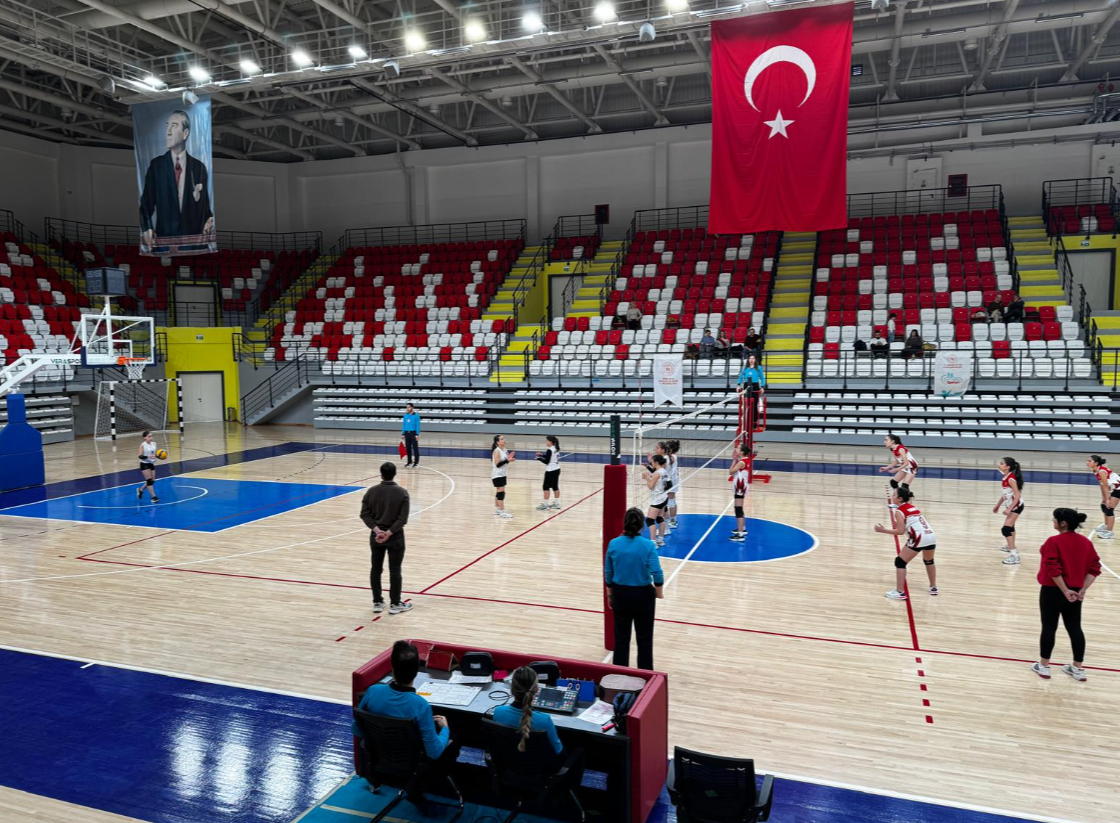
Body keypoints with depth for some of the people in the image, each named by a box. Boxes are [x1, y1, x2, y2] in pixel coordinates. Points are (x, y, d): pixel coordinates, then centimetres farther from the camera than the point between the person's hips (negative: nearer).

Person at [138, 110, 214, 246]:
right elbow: (146, 204, 5)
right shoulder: (155, 165, 6)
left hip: (192, 239, 1)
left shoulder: (199, 167, 6)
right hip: (163, 239, -1)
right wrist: (147, 229, -12)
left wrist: (208, 224, -13)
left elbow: (205, 206, 7)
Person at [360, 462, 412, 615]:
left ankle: (378, 603, 18)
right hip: (395, 537, -3)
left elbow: (365, 514, -5)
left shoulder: (371, 491, -2)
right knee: (395, 571, 5)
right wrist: (388, 533, -16)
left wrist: (377, 530, -12)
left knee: (375, 569, 13)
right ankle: (395, 604, 10)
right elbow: (403, 518, -16)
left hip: (376, 536, 3)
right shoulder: (402, 492, -10)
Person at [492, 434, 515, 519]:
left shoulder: (504, 450, 8)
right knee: (501, 492, -10)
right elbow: (497, 464, -22)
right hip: (497, 475, -9)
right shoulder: (497, 451, -18)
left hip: (502, 474, 9)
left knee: (499, 492, 14)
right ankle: (502, 512, -9)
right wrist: (507, 460, -29)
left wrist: (509, 458, -2)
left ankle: (497, 510, 23)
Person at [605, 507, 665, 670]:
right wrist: (659, 592, -2)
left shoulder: (613, 544, -7)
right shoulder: (648, 545, -15)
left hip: (620, 594, 2)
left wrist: (609, 594, 14)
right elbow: (657, 572, -19)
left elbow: (608, 573, 1)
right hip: (643, 595, -2)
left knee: (621, 637, 15)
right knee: (644, 639, 12)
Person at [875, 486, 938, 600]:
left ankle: (900, 592, 0)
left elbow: (900, 531, -7)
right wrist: (899, 525, 26)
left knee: (900, 562, 3)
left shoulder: (899, 511, 0)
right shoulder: (914, 507, 21)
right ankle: (933, 588, 44)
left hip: (919, 539, -8)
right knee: (929, 561, 34)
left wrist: (883, 530, -2)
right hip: (931, 536, 8)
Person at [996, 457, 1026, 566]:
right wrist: (998, 505, 21)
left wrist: (1009, 509, -31)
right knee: (1010, 526, 29)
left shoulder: (1011, 479, -23)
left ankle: (1014, 556, -19)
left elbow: (1017, 495, -27)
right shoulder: (1005, 477, 4)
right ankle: (1011, 546, 52)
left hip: (1016, 506, -10)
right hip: (1011, 506, 10)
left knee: (1005, 529, -17)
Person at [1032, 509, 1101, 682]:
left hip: (1053, 591, -6)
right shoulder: (1086, 542, 3)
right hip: (1076, 592, 6)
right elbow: (1094, 568, 2)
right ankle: (1078, 668, 20)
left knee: (1049, 628, 4)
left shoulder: (1054, 541, -16)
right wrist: (1083, 589, -3)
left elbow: (1054, 570, -21)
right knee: (1075, 628, 13)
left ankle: (1044, 666, 14)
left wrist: (1065, 591, -14)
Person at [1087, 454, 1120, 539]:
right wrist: (1103, 498, 7)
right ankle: (1106, 526, 33)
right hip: (1113, 489, 10)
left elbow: (1105, 486, -23)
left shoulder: (1101, 471, -25)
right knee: (1104, 506, 17)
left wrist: (1107, 500, -19)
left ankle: (1109, 532, -5)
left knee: (1109, 508, -10)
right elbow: (1102, 486, 7)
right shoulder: (1096, 471, 1)